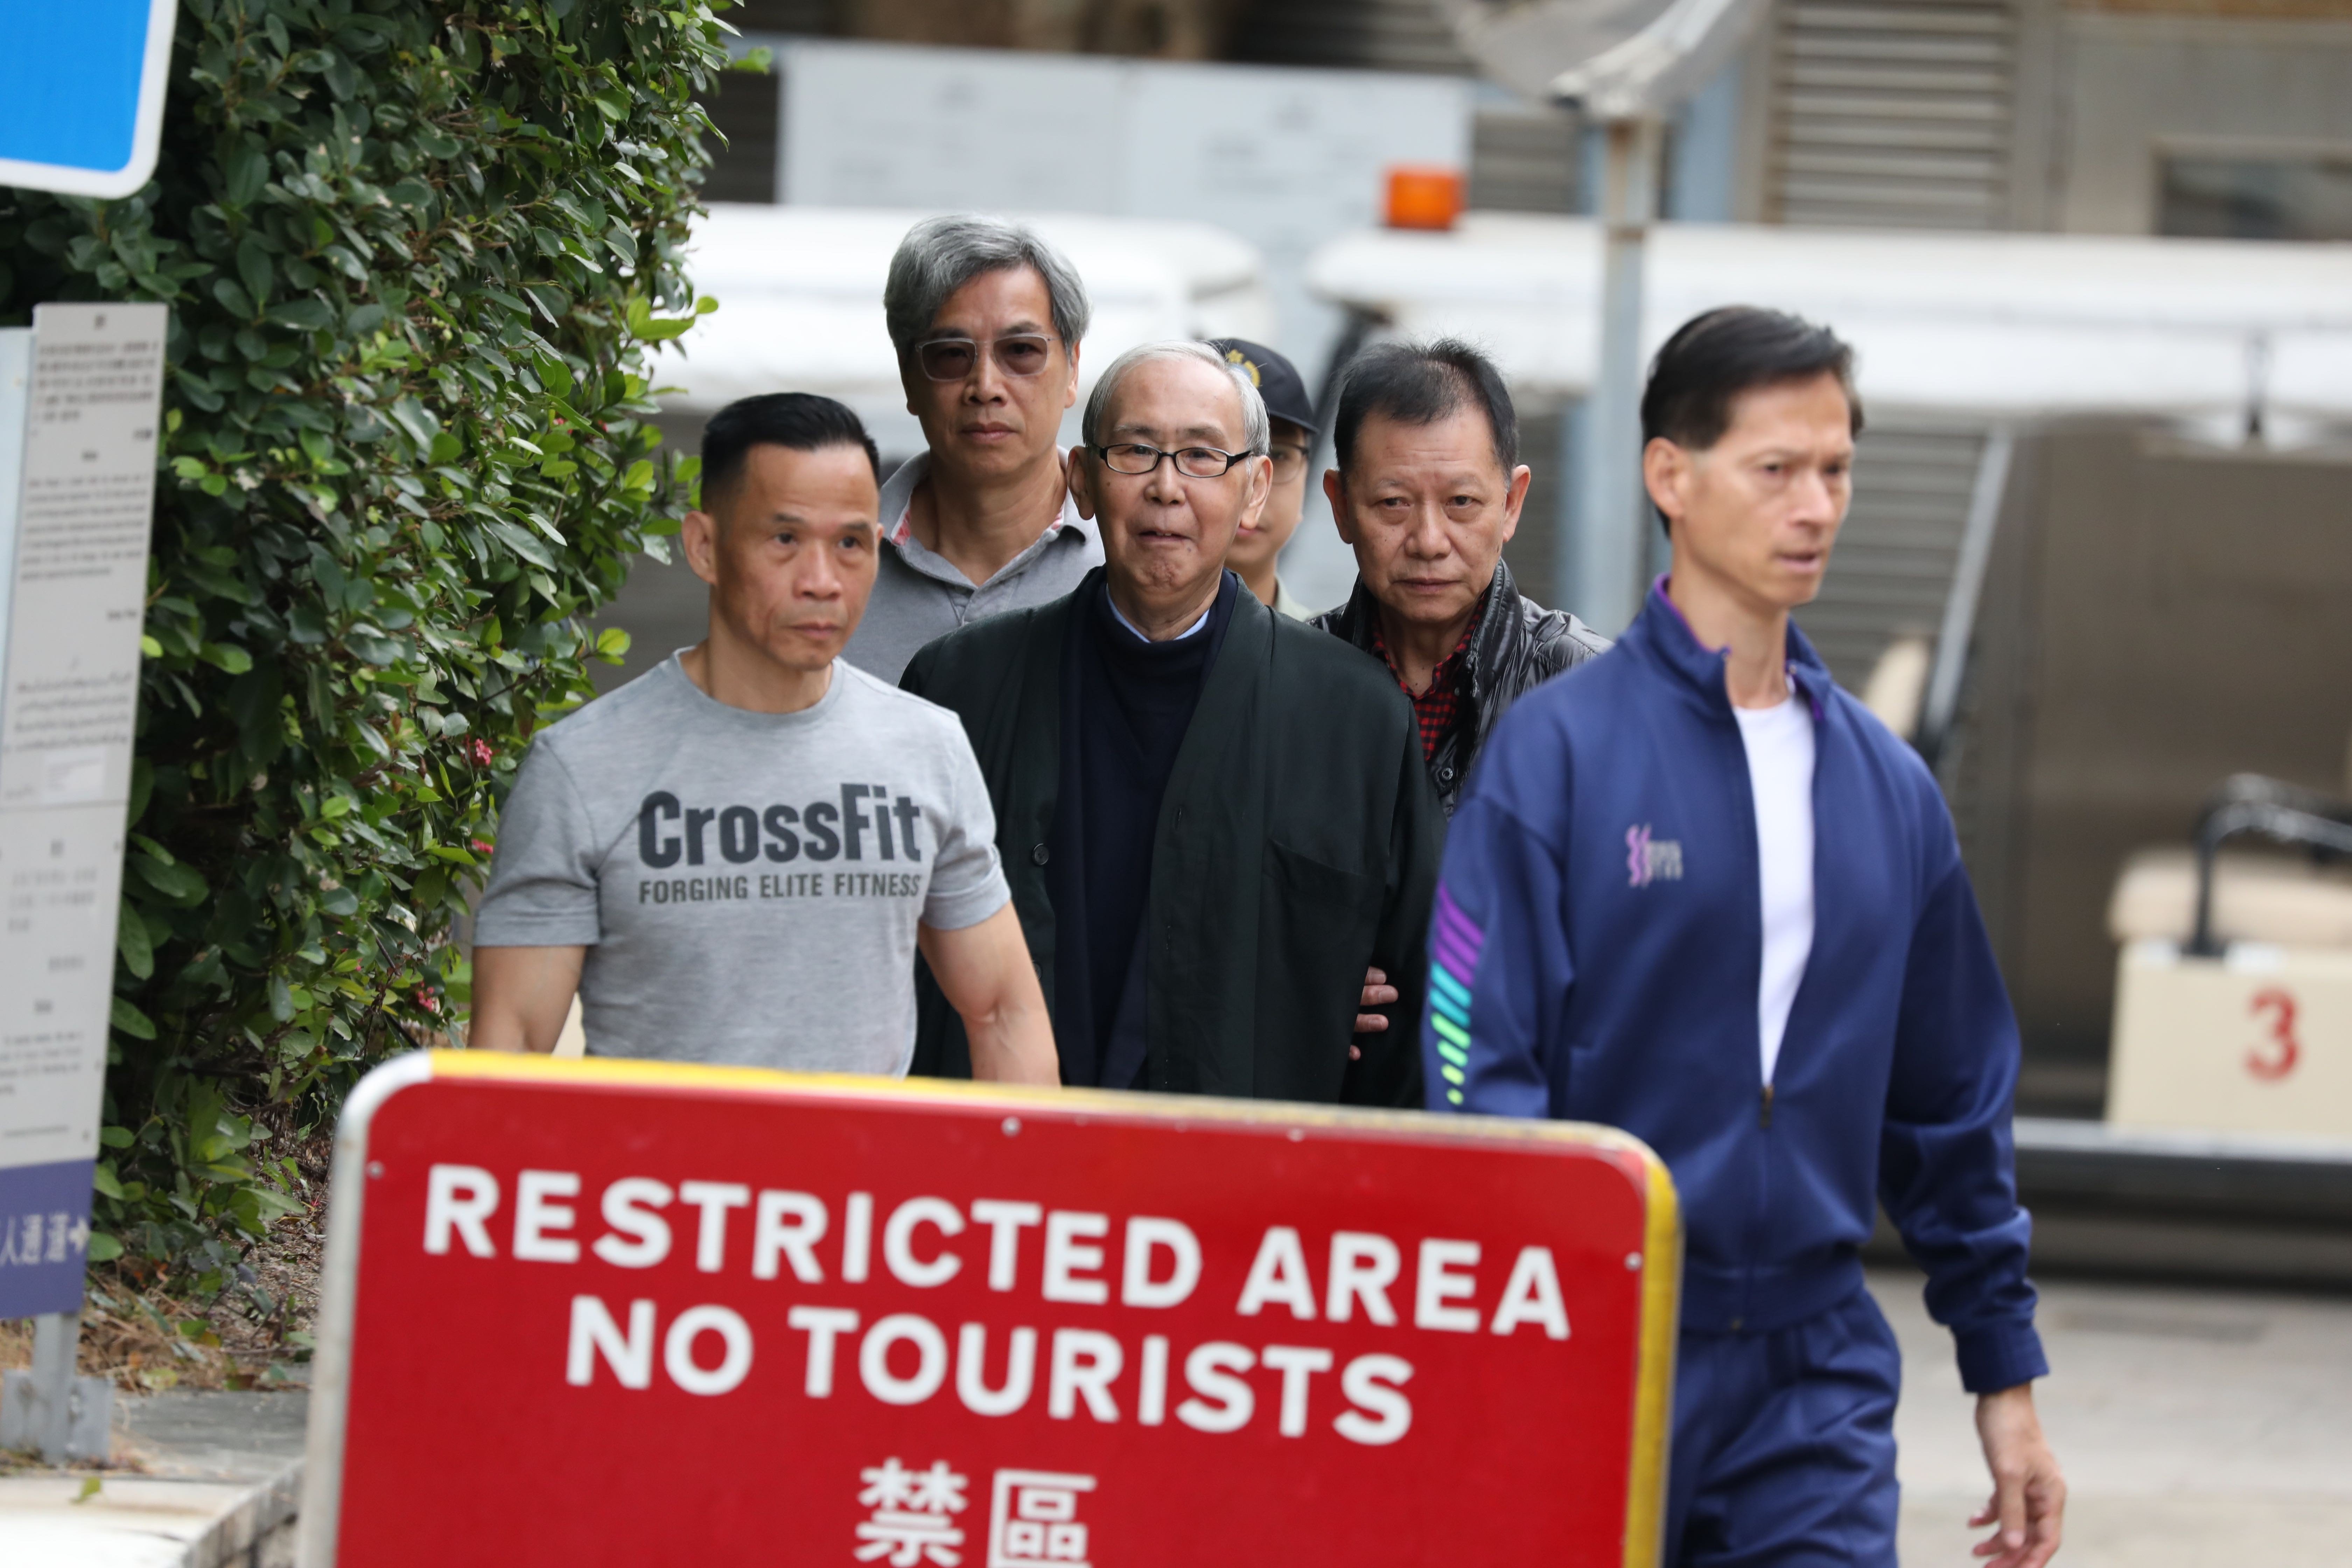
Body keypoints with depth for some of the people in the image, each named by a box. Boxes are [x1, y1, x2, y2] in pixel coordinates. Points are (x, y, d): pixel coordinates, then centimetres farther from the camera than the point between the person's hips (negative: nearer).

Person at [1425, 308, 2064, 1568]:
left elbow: (1952, 1107, 19)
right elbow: (1480, 1071, -9)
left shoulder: (1888, 787, 12)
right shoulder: (1558, 751, -4)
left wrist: (2006, 1381, 17)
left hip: (1818, 1381, 4)